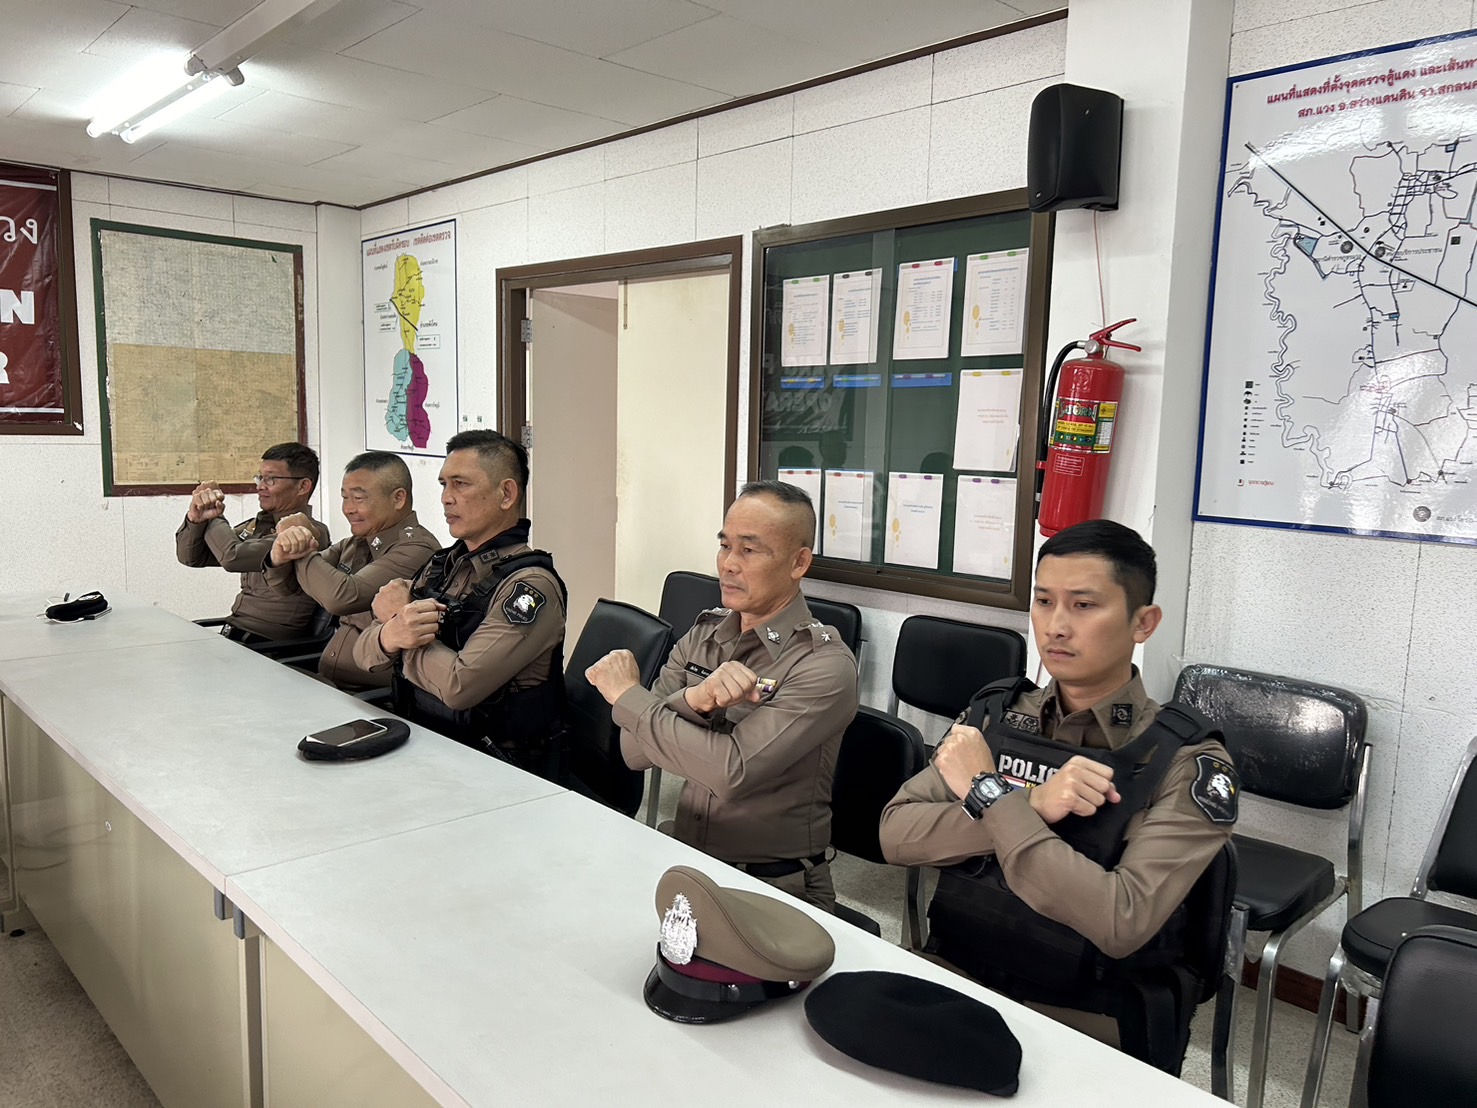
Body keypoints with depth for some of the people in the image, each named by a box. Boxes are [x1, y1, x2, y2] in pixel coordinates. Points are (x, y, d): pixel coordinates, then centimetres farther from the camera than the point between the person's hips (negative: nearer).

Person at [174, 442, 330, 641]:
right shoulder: (257, 526, 10)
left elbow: (233, 556, -23)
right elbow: (190, 556, 14)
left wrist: (213, 517, -3)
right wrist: (196, 518, -6)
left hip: (269, 648, -7)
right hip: (232, 633, 7)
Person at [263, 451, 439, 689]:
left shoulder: (416, 549, -16)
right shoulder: (356, 543, 9)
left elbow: (342, 598, -26)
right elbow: (287, 586, 13)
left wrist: (302, 551, -9)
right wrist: (280, 557, -10)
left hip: (377, 698, -7)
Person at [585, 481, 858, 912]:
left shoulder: (825, 665, -14)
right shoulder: (704, 634, 4)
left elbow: (731, 772, -24)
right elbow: (636, 752, -2)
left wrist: (627, 695, -14)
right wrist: (694, 699, -23)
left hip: (775, 888, -5)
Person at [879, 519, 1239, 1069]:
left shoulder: (1186, 763, -11)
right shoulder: (994, 713, 1)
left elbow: (1121, 925, -23)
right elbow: (897, 835, -6)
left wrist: (989, 796, -19)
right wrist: (1030, 808, -20)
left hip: (1084, 1017, -3)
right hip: (953, 977, 4)